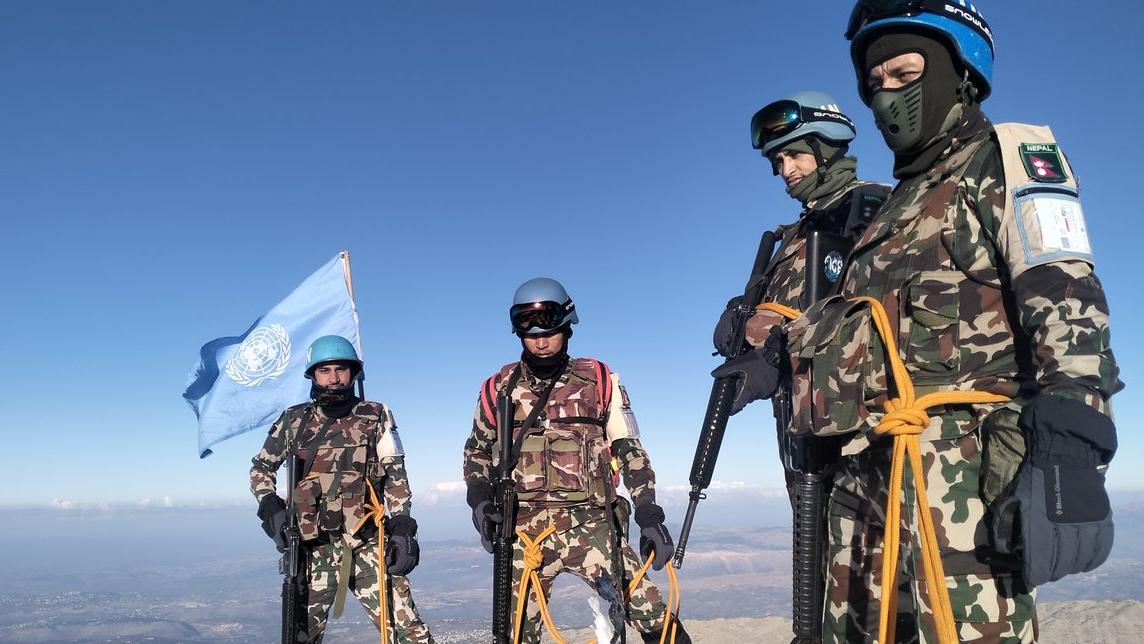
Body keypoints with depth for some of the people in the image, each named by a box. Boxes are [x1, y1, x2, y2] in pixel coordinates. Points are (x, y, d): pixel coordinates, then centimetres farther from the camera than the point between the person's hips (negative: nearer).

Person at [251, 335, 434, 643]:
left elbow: (396, 475, 5)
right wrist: (271, 507, 1)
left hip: (368, 544, -1)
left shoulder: (375, 416, 5)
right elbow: (261, 467, 19)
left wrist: (402, 527, -4)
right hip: (314, 547, 2)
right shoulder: (295, 420, 8)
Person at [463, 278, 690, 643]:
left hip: (592, 524, -1)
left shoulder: (599, 382, 4)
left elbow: (631, 451, 8)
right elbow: (476, 452, 20)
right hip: (524, 532, 1)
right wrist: (479, 497, 2)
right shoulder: (499, 390, 8)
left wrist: (649, 516, 0)